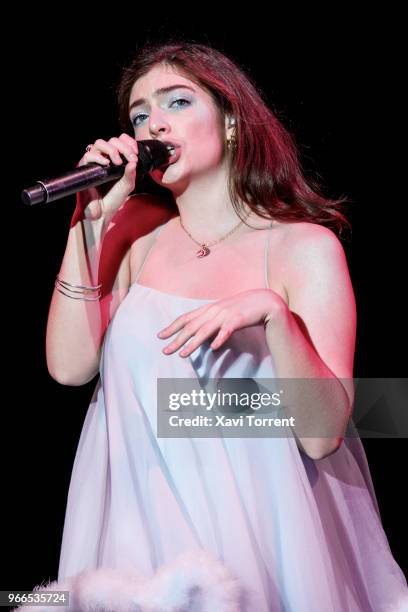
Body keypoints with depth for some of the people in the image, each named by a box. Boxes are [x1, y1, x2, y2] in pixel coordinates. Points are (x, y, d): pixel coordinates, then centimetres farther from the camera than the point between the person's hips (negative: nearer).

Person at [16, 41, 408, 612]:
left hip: (249, 519, -3)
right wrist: (90, 221, -10)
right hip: (138, 514, 3)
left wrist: (273, 312, -32)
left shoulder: (305, 245, -9)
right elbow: (70, 366, -7)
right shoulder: (140, 240, 4)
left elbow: (321, 433, -16)